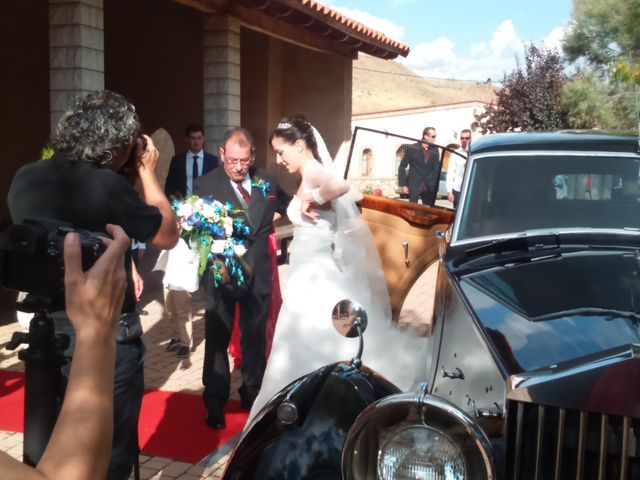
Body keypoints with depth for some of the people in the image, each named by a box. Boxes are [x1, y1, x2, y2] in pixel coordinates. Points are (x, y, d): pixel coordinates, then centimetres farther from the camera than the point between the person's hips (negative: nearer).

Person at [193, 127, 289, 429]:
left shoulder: (266, 180, 2)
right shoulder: (206, 184, -10)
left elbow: (288, 206, 17)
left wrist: (275, 215, -1)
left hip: (258, 272, 4)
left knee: (256, 338, 17)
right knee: (217, 339, 9)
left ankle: (253, 395, 35)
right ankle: (215, 404, 23)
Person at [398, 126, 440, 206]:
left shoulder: (435, 150, 4)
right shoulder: (412, 148, -5)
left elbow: (437, 169, 5)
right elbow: (402, 167, -2)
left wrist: (436, 186, -4)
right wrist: (403, 185, -7)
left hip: (429, 187, 3)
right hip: (414, 186, -3)